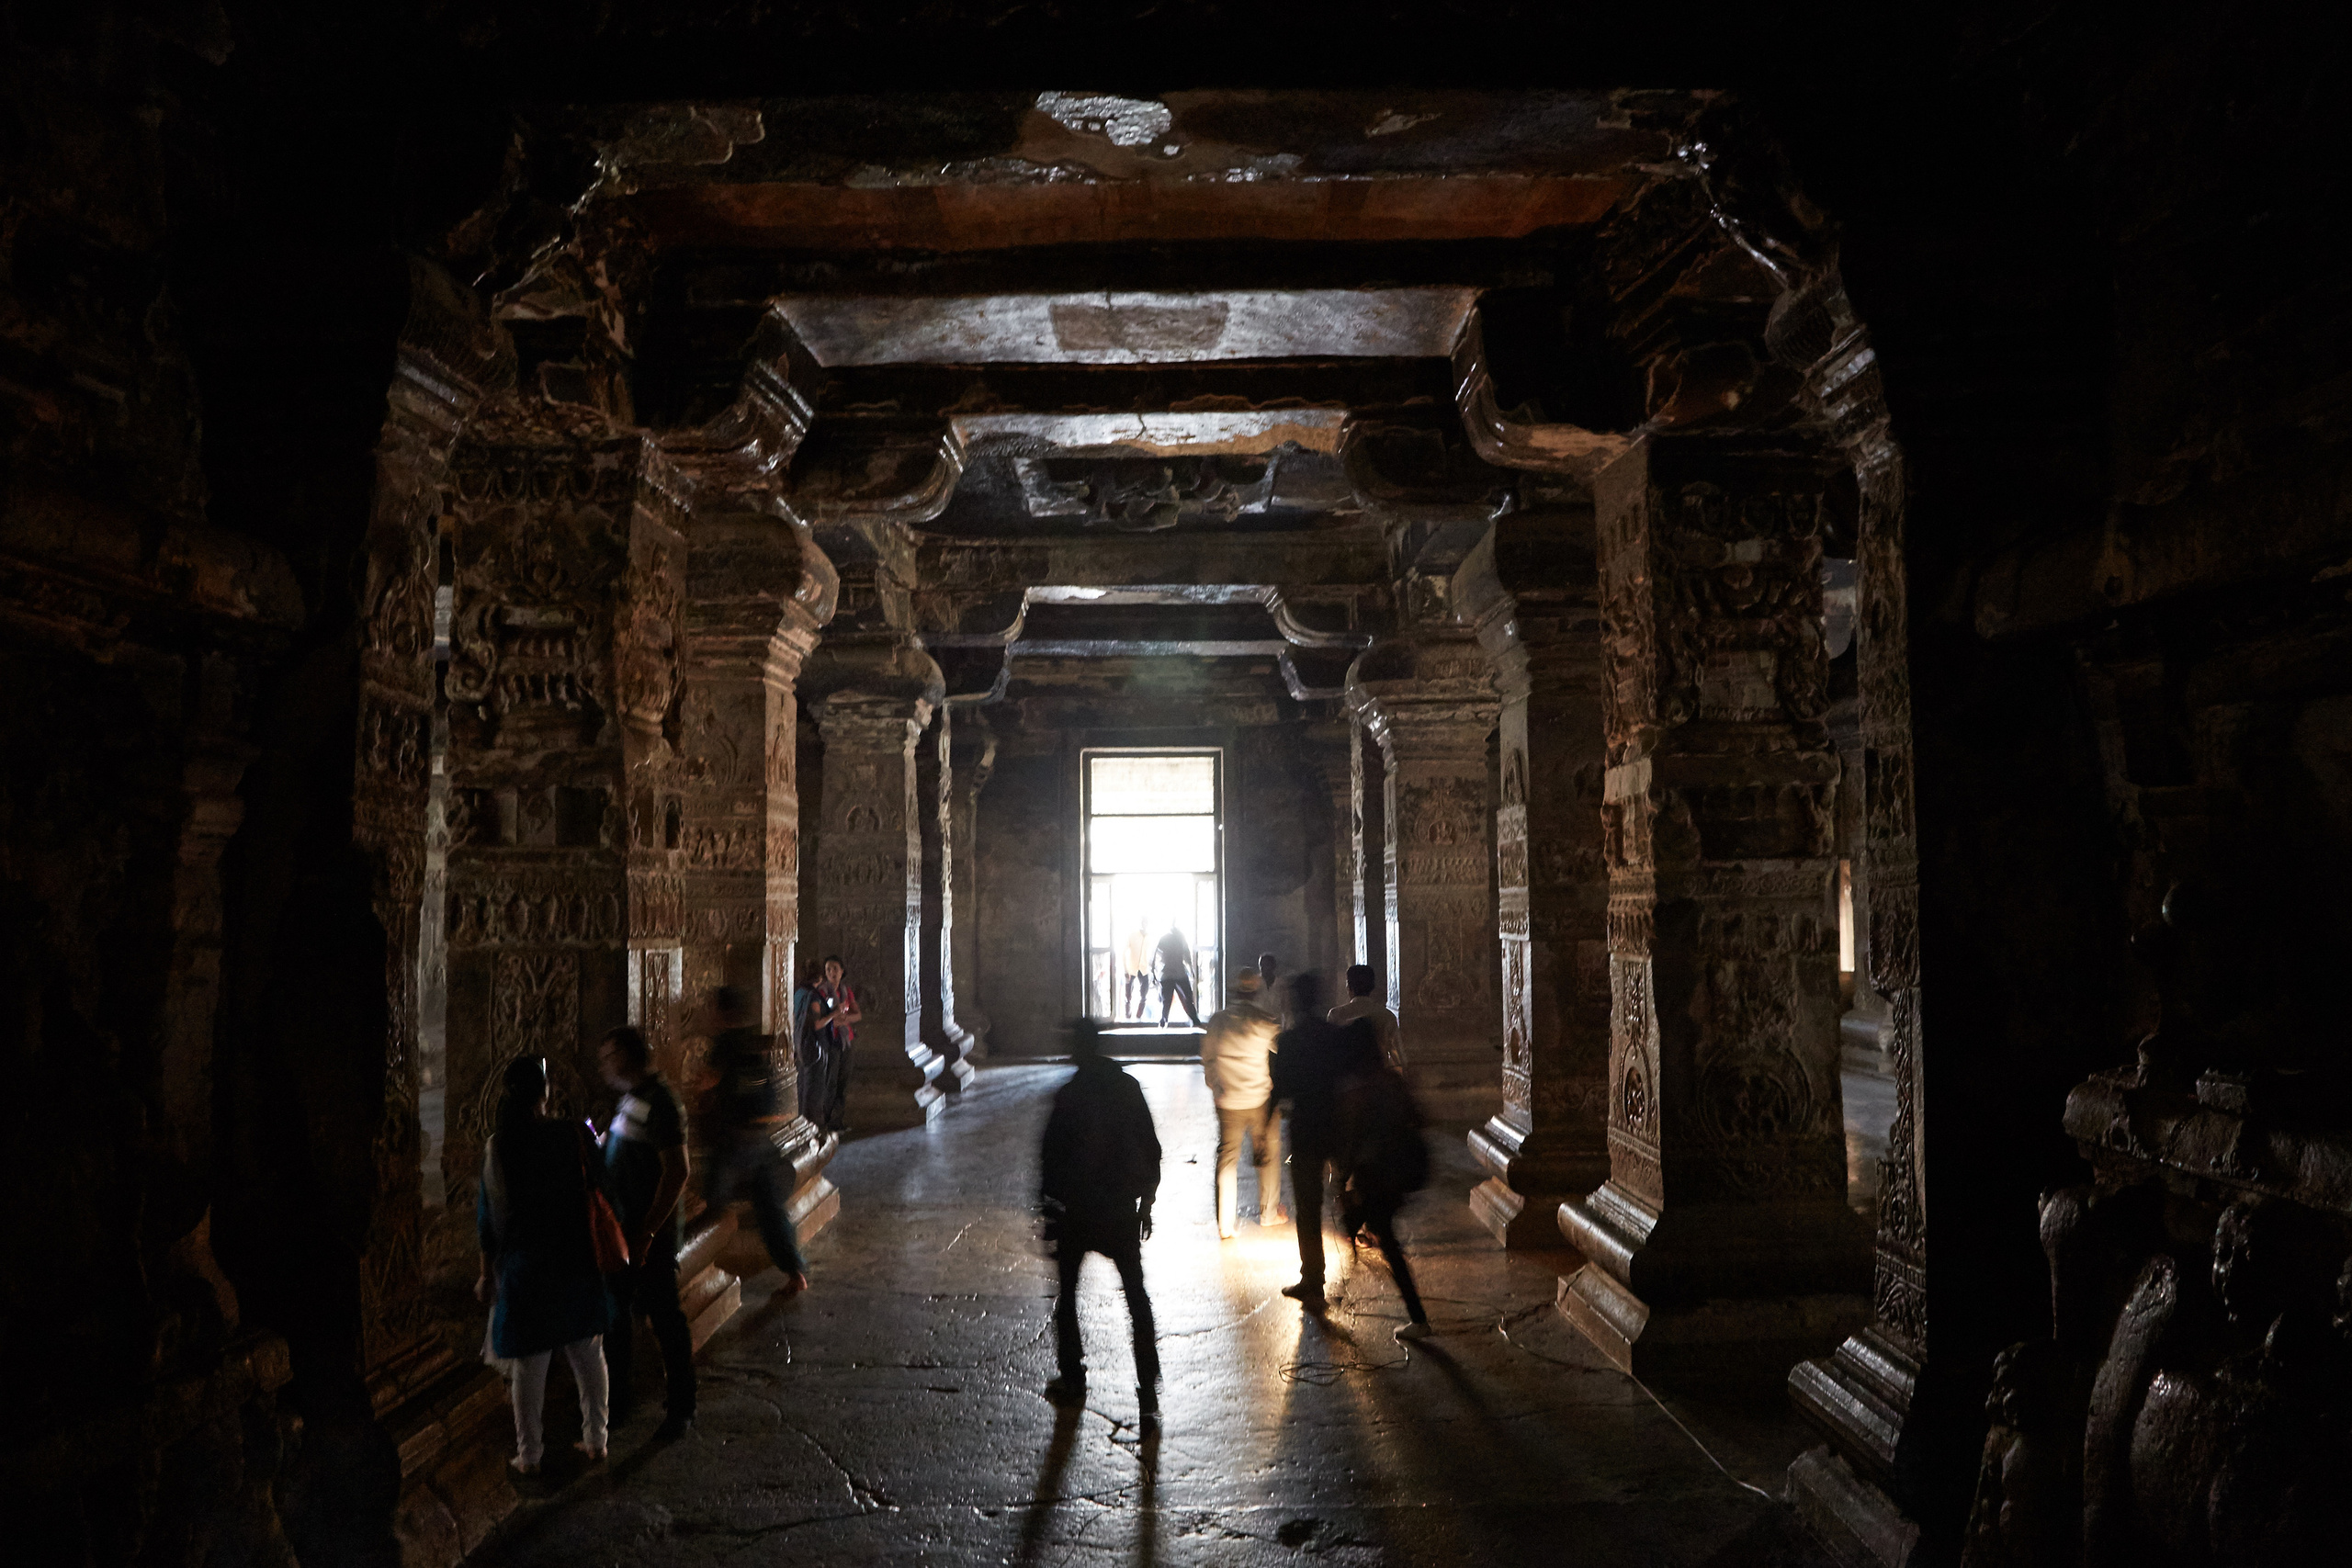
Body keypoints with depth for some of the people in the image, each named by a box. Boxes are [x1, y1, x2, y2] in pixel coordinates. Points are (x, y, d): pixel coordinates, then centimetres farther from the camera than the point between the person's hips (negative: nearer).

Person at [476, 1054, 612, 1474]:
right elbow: (600, 1190, -1)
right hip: (577, 1262, 1)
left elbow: (489, 1217, -4)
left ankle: (528, 1455, 20)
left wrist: (487, 1273, 6)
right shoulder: (576, 1135, -11)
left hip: (524, 1266, -1)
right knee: (587, 1354, 15)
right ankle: (595, 1439, 25)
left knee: (528, 1364, 10)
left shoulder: (497, 1148, -10)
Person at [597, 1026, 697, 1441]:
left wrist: (646, 1232, -24)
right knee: (615, 1311, 18)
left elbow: (677, 1173, -24)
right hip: (623, 1227, 9)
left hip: (652, 1231, -9)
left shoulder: (660, 1103, -21)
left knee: (664, 1317, 2)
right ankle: (620, 1398, 33)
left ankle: (680, 1409, 14)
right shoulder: (632, 1098, 9)